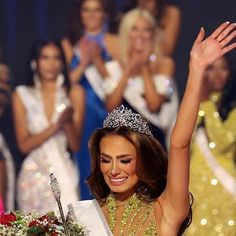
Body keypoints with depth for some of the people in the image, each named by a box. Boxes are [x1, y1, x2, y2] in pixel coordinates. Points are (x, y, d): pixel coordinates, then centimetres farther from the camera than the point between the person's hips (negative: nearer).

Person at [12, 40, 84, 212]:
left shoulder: (74, 93, 5)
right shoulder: (22, 95, 5)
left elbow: (75, 146, 3)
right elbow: (24, 145, -2)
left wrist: (68, 122, -16)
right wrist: (56, 125, -13)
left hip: (64, 173, 0)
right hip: (34, 174, 0)